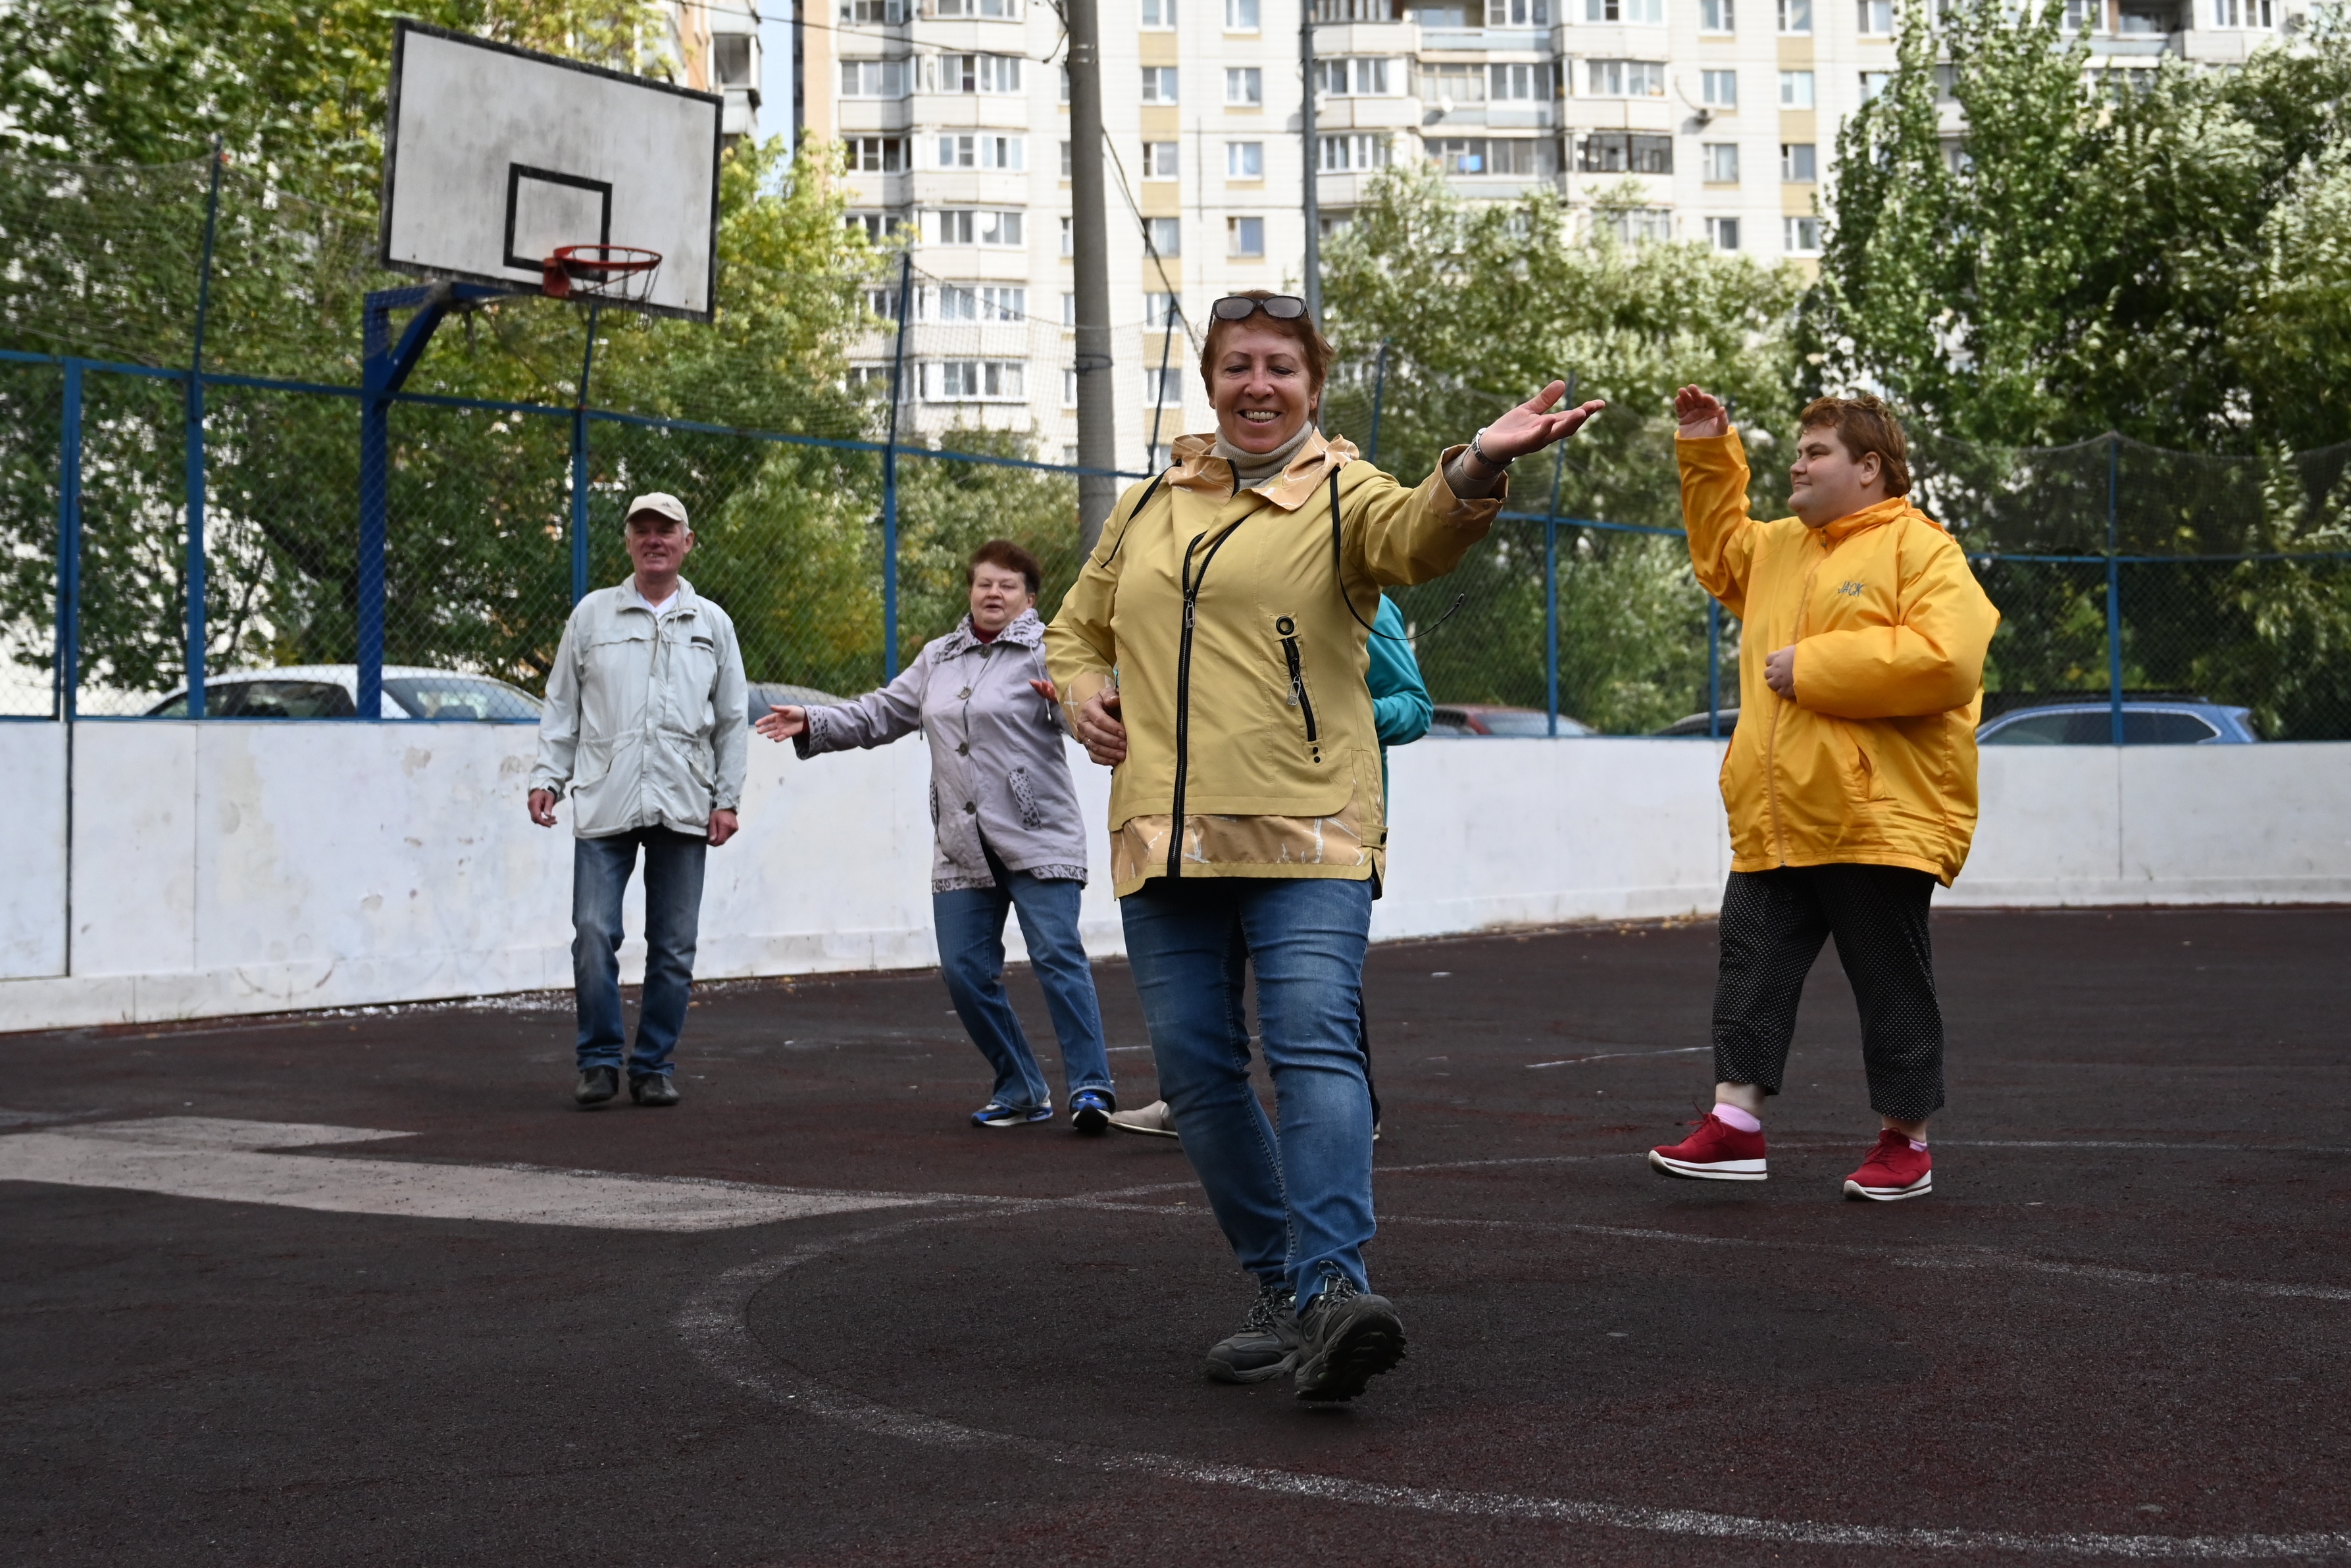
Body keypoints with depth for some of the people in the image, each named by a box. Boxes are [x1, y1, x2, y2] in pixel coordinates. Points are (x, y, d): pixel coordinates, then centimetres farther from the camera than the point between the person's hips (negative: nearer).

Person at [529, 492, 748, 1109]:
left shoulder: (711, 623, 12)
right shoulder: (592, 615, 9)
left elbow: (732, 719, 13)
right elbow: (561, 706, 10)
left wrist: (727, 798, 5)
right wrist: (547, 778, 1)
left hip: (683, 809, 1)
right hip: (604, 803, -1)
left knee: (674, 948, 3)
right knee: (594, 935, -8)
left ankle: (654, 1065, 13)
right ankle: (599, 1060, 4)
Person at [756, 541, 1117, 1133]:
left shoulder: (1044, 650, -1)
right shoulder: (938, 658, 19)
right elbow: (880, 715, 25)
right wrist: (812, 726, 16)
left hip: (1038, 840, -6)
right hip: (962, 850, 6)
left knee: (1057, 955, -14)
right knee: (964, 970, 2)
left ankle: (1090, 1087, -9)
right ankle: (1021, 1093, 13)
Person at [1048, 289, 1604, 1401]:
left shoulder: (1341, 493, 2)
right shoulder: (1146, 508, 18)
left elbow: (1418, 538, -22)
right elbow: (1078, 626, 30)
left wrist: (1477, 469, -44)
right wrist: (1080, 688, 6)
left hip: (1306, 832, -5)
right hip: (1164, 839, 5)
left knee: (1312, 1042, -20)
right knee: (1195, 1070, 5)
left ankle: (1332, 1287, -26)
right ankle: (1281, 1289, 17)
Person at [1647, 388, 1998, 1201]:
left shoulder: (1922, 550, -7)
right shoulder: (1781, 547, 17)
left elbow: (1943, 659, -22)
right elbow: (1721, 552, 39)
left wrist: (1813, 667, -17)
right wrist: (1707, 454, 26)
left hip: (1879, 820, -7)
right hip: (1774, 826, 7)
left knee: (1892, 987, 4)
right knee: (1752, 972, 6)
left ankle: (1904, 1142, 16)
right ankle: (1735, 1125, 11)